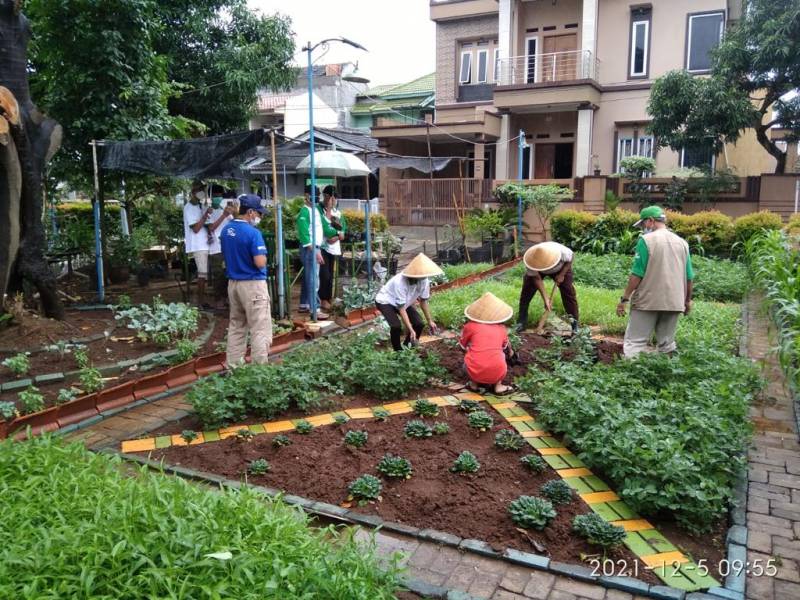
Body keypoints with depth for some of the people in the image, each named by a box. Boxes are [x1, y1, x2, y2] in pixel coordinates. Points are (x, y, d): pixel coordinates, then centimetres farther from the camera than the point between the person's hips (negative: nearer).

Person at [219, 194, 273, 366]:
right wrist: (263, 255, -2)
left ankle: (233, 366, 22)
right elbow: (260, 263, -21)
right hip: (252, 284, -8)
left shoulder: (226, 229, 7)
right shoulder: (253, 233, -18)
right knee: (260, 329, -1)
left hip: (233, 283, 8)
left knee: (236, 326, 17)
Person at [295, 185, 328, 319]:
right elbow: (305, 235, -21)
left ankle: (303, 305, 22)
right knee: (313, 280, -10)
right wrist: (315, 252, -23)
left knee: (307, 278, 14)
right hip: (309, 249, -10)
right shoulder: (304, 212, -14)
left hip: (315, 248, 10)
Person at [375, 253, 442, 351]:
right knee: (396, 326, -28)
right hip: (385, 301, -6)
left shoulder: (424, 280, -22)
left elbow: (423, 301, -5)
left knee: (419, 324, -8)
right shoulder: (400, 282, -40)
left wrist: (430, 321, -1)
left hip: (404, 302, 6)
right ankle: (398, 351, -3)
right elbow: (401, 309, -36)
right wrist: (411, 330, -40)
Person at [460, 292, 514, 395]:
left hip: (475, 372, 0)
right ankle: (498, 386, 22)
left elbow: (462, 347, 19)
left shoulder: (470, 326, 6)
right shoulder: (501, 329, 13)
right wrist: (510, 352, 58)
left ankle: (474, 384, 14)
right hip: (497, 374, 0)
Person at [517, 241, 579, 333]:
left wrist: (561, 274, -24)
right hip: (537, 270, 1)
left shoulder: (562, 252, -42)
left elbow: (570, 258, -18)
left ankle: (574, 322, 0)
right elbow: (537, 279, -30)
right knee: (527, 290, -11)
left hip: (561, 269, 0)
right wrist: (546, 299, -33)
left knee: (568, 292, -11)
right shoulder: (531, 261, -38)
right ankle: (522, 320, 1)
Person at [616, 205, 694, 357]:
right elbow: (689, 277, 12)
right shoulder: (682, 242, 9)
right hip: (673, 302, 5)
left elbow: (637, 274, -12)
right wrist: (687, 300, 23)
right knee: (667, 344, 14)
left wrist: (624, 298, -7)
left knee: (634, 342, -3)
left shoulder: (646, 240, -8)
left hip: (648, 302, -5)